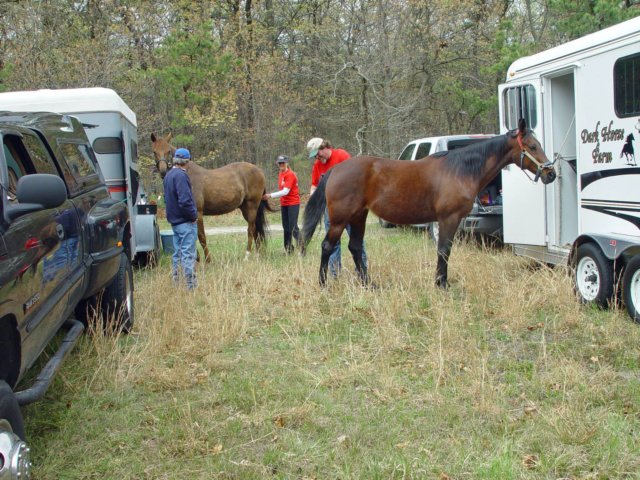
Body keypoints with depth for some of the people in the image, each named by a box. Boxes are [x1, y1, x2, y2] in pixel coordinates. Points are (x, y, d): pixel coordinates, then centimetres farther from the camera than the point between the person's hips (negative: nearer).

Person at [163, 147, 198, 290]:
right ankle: (191, 286, -4)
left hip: (174, 220, 9)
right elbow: (185, 200, -25)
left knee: (177, 253, 14)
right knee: (188, 254, -6)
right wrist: (194, 215, -14)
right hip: (186, 221, -9)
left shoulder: (168, 175, 12)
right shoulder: (181, 175, -18)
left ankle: (176, 283, 19)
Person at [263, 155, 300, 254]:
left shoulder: (290, 174, -15)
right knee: (286, 227, 10)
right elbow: (282, 189, 10)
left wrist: (271, 195, -26)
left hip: (293, 203, -8)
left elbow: (285, 191, -23)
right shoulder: (280, 174, 11)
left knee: (293, 228, -11)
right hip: (284, 204, 8)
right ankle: (288, 249, 16)